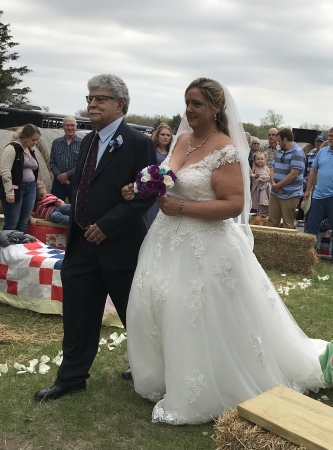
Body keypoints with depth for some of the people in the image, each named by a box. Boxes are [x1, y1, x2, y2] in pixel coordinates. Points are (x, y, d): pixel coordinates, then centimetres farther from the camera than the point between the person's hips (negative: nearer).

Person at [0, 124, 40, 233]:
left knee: (24, 223, 8)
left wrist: (34, 186, 20)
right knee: (11, 224, -5)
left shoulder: (30, 151, 15)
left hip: (30, 189, 8)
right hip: (15, 190, -8)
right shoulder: (12, 148, -10)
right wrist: (9, 192, -22)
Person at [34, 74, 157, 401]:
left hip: (119, 245, -6)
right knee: (77, 314, 12)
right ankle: (72, 376, 27)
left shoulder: (138, 143, -12)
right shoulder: (88, 141, 11)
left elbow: (145, 195, -17)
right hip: (83, 243, 7)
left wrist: (106, 226, -19)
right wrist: (74, 223, 8)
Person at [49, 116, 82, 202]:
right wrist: (59, 175, -11)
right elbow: (52, 162, 5)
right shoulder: (56, 143, 7)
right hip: (58, 182, 2)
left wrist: (67, 174, -14)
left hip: (75, 182, -2)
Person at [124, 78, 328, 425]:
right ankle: (168, 378, 36)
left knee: (198, 323, 1)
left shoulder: (225, 150, -16)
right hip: (170, 240, 8)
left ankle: (199, 396, 23)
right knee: (159, 310, 14)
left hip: (205, 247, -8)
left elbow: (234, 204, -21)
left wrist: (181, 208, -22)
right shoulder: (182, 140, 8)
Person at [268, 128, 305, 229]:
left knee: (288, 224, 0)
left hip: (290, 195, -8)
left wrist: (277, 185, -11)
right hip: (275, 193, 8)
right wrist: (273, 183, -4)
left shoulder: (297, 153, -11)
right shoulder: (279, 152, 15)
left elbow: (293, 174, -18)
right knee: (272, 221, 10)